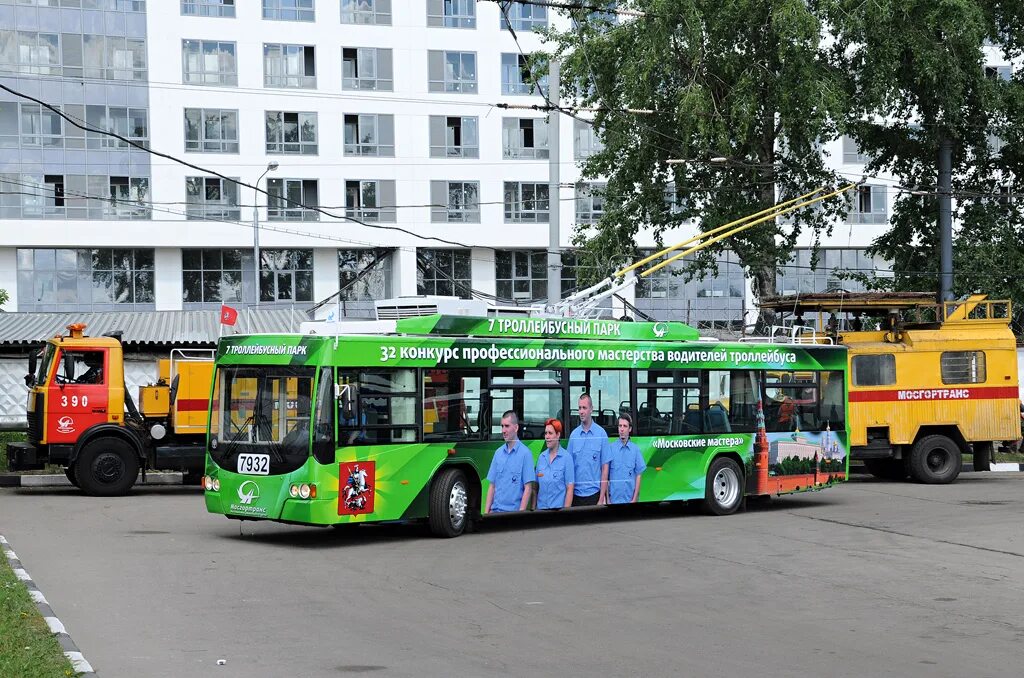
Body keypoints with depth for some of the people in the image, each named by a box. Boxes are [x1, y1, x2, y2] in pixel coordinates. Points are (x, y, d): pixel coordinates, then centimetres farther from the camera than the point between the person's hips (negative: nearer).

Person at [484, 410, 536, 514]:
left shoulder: (525, 453, -5)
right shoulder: (498, 453, 11)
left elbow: (527, 488, -9)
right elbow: (492, 486, 13)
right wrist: (486, 512, 5)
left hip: (514, 510, -5)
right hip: (496, 511, 5)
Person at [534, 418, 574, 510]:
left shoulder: (566, 457, -6)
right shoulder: (541, 457, 7)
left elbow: (570, 489, -8)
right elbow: (536, 486, 11)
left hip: (558, 508, -4)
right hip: (541, 508, 4)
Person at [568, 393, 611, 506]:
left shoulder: (601, 434, -3)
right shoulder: (573, 435, 6)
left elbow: (605, 468, -3)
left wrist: (601, 499, -8)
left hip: (593, 494, -3)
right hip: (576, 494, 3)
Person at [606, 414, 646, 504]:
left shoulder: (635, 449, 3)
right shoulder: (611, 448, -1)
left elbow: (638, 475, 5)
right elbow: (606, 476, 0)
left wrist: (634, 499, -2)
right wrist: (607, 500, -4)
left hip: (630, 499, 1)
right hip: (614, 499, -1)